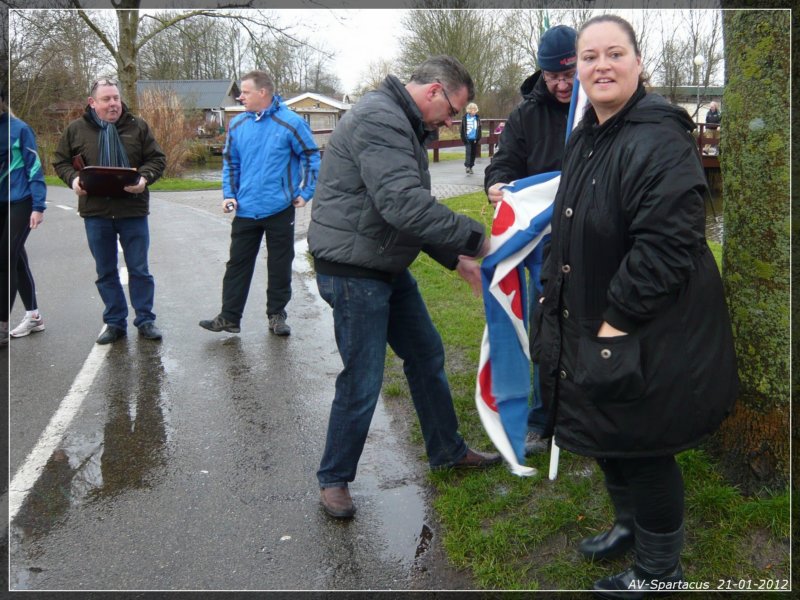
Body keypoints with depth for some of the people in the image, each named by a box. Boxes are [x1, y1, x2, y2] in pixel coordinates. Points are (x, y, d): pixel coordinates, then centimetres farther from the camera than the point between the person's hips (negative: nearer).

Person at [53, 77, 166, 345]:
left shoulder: (138, 126, 2)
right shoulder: (76, 129, 4)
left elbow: (157, 158, 2)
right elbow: (61, 161, 12)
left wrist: (144, 177, -17)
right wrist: (73, 179, -9)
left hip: (133, 211, -1)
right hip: (95, 212, 2)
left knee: (139, 270, 5)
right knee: (106, 272, 10)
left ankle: (145, 320, 17)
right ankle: (114, 323, 21)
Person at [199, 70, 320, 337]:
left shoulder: (290, 123, -9)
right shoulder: (237, 124, 4)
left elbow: (311, 158, -1)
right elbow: (230, 163, 14)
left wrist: (306, 193, -4)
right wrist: (229, 194, 4)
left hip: (280, 210, -4)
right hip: (245, 211, 4)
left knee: (280, 266, 8)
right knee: (237, 264, 8)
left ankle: (276, 315, 22)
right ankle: (229, 317, 16)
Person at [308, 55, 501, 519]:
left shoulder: (406, 126, 15)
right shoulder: (380, 119, -19)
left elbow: (413, 209, 18)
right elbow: (404, 205, -31)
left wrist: (456, 259, 10)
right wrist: (474, 237, -23)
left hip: (388, 268, 11)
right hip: (353, 271, -10)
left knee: (427, 355, 18)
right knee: (362, 382, -1)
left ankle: (448, 450, 36)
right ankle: (334, 479, 20)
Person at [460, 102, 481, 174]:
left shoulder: (477, 117, 2)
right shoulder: (465, 117, -5)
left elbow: (479, 128, 5)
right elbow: (462, 129, -2)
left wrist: (478, 139, 0)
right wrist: (463, 138, -6)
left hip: (474, 139, 3)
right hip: (467, 138, -3)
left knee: (473, 153, 9)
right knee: (468, 151, -13)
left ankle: (471, 166, 20)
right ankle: (467, 166, -14)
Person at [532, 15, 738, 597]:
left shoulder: (658, 137, -21)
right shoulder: (585, 138, 9)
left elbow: (665, 243, -27)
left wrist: (619, 320, -24)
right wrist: (553, 294, 17)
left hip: (648, 336, -9)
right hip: (591, 323, 9)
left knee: (643, 448, 6)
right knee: (608, 438, 22)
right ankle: (630, 525, 46)